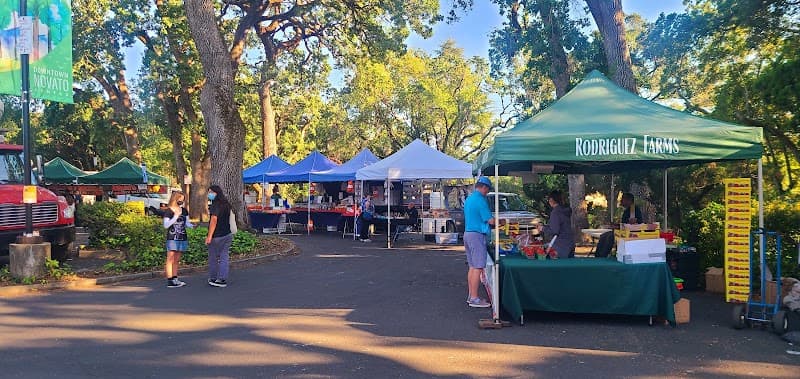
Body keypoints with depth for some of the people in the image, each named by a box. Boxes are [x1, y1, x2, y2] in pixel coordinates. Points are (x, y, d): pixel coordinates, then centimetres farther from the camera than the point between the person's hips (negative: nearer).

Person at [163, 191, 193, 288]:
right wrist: (176, 216, -20)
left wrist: (192, 226, -11)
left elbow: (187, 223, 10)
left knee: (176, 260, 10)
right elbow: (166, 225, -13)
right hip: (172, 239, -6)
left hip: (182, 239, 6)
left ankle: (175, 279, 13)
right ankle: (170, 281, -5)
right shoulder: (168, 211, -6)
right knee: (170, 260, -5)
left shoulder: (184, 211, 9)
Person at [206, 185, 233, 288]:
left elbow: (214, 220, -23)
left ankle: (213, 278, 18)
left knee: (213, 257, 8)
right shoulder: (226, 204, 11)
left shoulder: (216, 204, -15)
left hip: (217, 236, -7)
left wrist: (209, 236, -24)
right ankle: (223, 279, 8)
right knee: (224, 257, 7)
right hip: (227, 234, 7)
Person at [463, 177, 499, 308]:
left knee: (472, 266, 14)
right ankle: (474, 299, -4)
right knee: (478, 268, -6)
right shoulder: (480, 200, -14)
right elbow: (491, 220, -15)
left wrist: (489, 221, 21)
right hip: (477, 235, -10)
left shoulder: (469, 199, 15)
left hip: (468, 233, 10)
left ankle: (471, 296, 19)